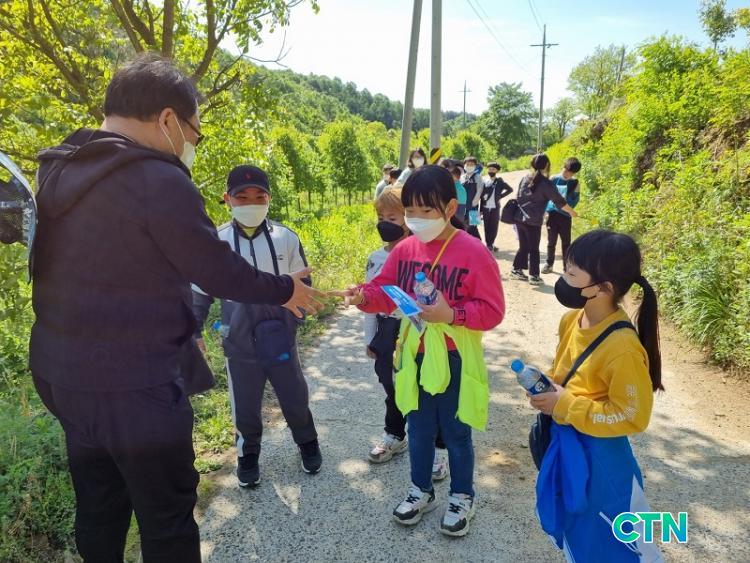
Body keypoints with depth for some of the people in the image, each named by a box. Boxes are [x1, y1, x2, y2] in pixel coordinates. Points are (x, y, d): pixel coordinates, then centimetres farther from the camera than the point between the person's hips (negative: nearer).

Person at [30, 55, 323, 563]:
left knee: (97, 509, 23)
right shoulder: (160, 182, -21)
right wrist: (284, 290, 0)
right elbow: (220, 272, -15)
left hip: (62, 372, 8)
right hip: (136, 387, -8)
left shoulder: (59, 172, 4)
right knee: (167, 518, 10)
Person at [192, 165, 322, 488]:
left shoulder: (286, 238, -7)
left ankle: (307, 443, 43)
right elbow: (200, 291, 4)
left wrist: (292, 319, -7)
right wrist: (194, 332, 3)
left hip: (280, 339, 0)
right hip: (238, 343, 0)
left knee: (295, 398, 16)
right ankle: (248, 454, 40)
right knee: (245, 407, 15)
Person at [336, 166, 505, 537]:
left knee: (456, 432, 14)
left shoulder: (473, 252, -17)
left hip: (454, 358, -4)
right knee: (418, 428, 19)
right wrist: (365, 296, -17)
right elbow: (387, 291, 4)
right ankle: (421, 490, 41)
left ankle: (462, 497, 36)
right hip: (414, 355, 4)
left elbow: (492, 311, -17)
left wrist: (451, 314, -30)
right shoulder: (405, 249, -2)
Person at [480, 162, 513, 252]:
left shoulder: (500, 182, 2)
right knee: (487, 227, 4)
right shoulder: (485, 182, 7)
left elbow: (510, 189, 5)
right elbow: (481, 196, 5)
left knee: (494, 227, 0)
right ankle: (489, 245, 12)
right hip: (486, 208, 2)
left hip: (495, 208, -2)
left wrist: (500, 196, -2)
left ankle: (490, 245, 9)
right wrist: (481, 209, 1)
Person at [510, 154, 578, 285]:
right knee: (534, 249, 3)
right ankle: (534, 276, 7)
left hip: (519, 219, 6)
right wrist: (572, 212, 8)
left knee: (523, 247, 17)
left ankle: (516, 271, 21)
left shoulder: (525, 178, 8)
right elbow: (559, 201, -5)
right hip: (533, 221, -6)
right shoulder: (545, 183, -10)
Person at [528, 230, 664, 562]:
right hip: (563, 445, 7)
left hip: (598, 458, -7)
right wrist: (548, 387, -7)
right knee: (573, 529, 28)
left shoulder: (623, 348, -30)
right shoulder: (571, 320, -6)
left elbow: (632, 417, -23)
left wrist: (564, 406, -24)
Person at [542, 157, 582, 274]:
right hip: (552, 214, 0)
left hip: (565, 216, 0)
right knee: (551, 242, 5)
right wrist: (545, 211, -4)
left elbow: (575, 199, 5)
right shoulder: (553, 179, -1)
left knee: (566, 243, 6)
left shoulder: (574, 183, 1)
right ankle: (549, 264, 18)